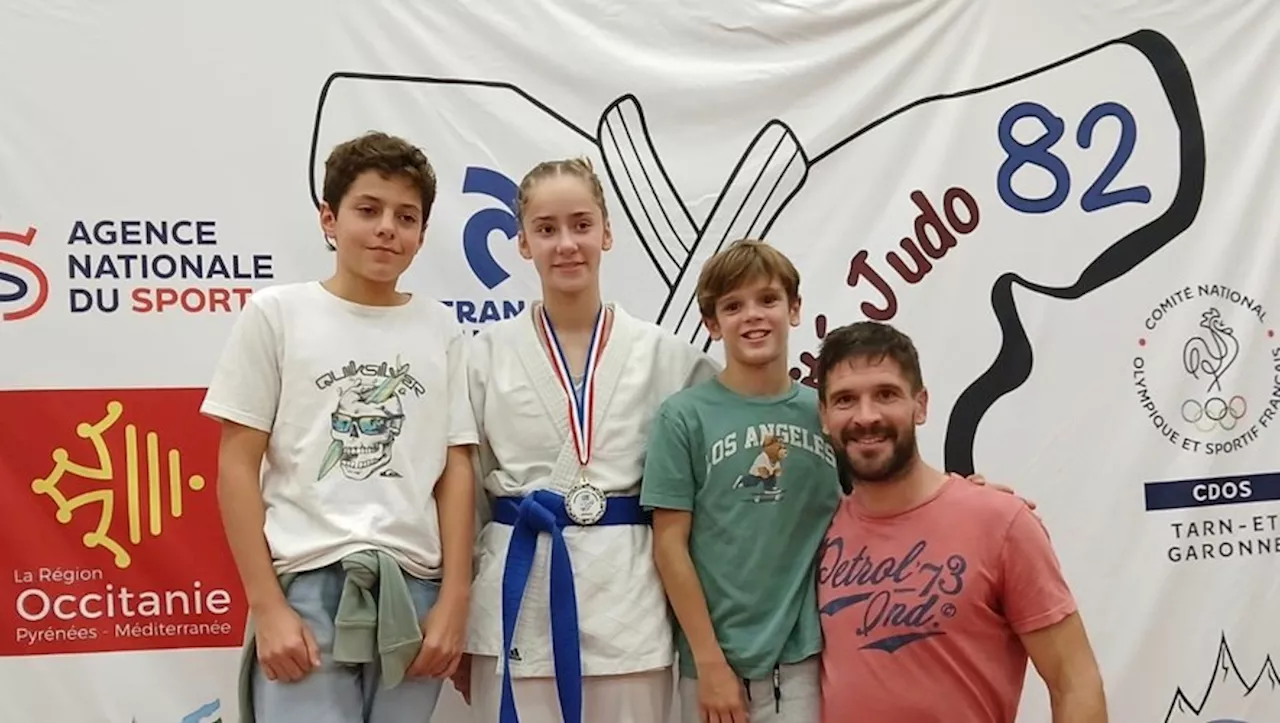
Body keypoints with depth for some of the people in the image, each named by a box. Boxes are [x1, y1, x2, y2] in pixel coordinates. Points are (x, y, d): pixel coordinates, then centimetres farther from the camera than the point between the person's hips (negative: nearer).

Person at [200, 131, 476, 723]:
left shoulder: (441, 329, 9)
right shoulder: (276, 313, 1)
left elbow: (456, 471, 7)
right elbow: (237, 467, 0)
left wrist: (454, 600, 0)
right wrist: (265, 606, -6)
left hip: (414, 588, 3)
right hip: (307, 585, -2)